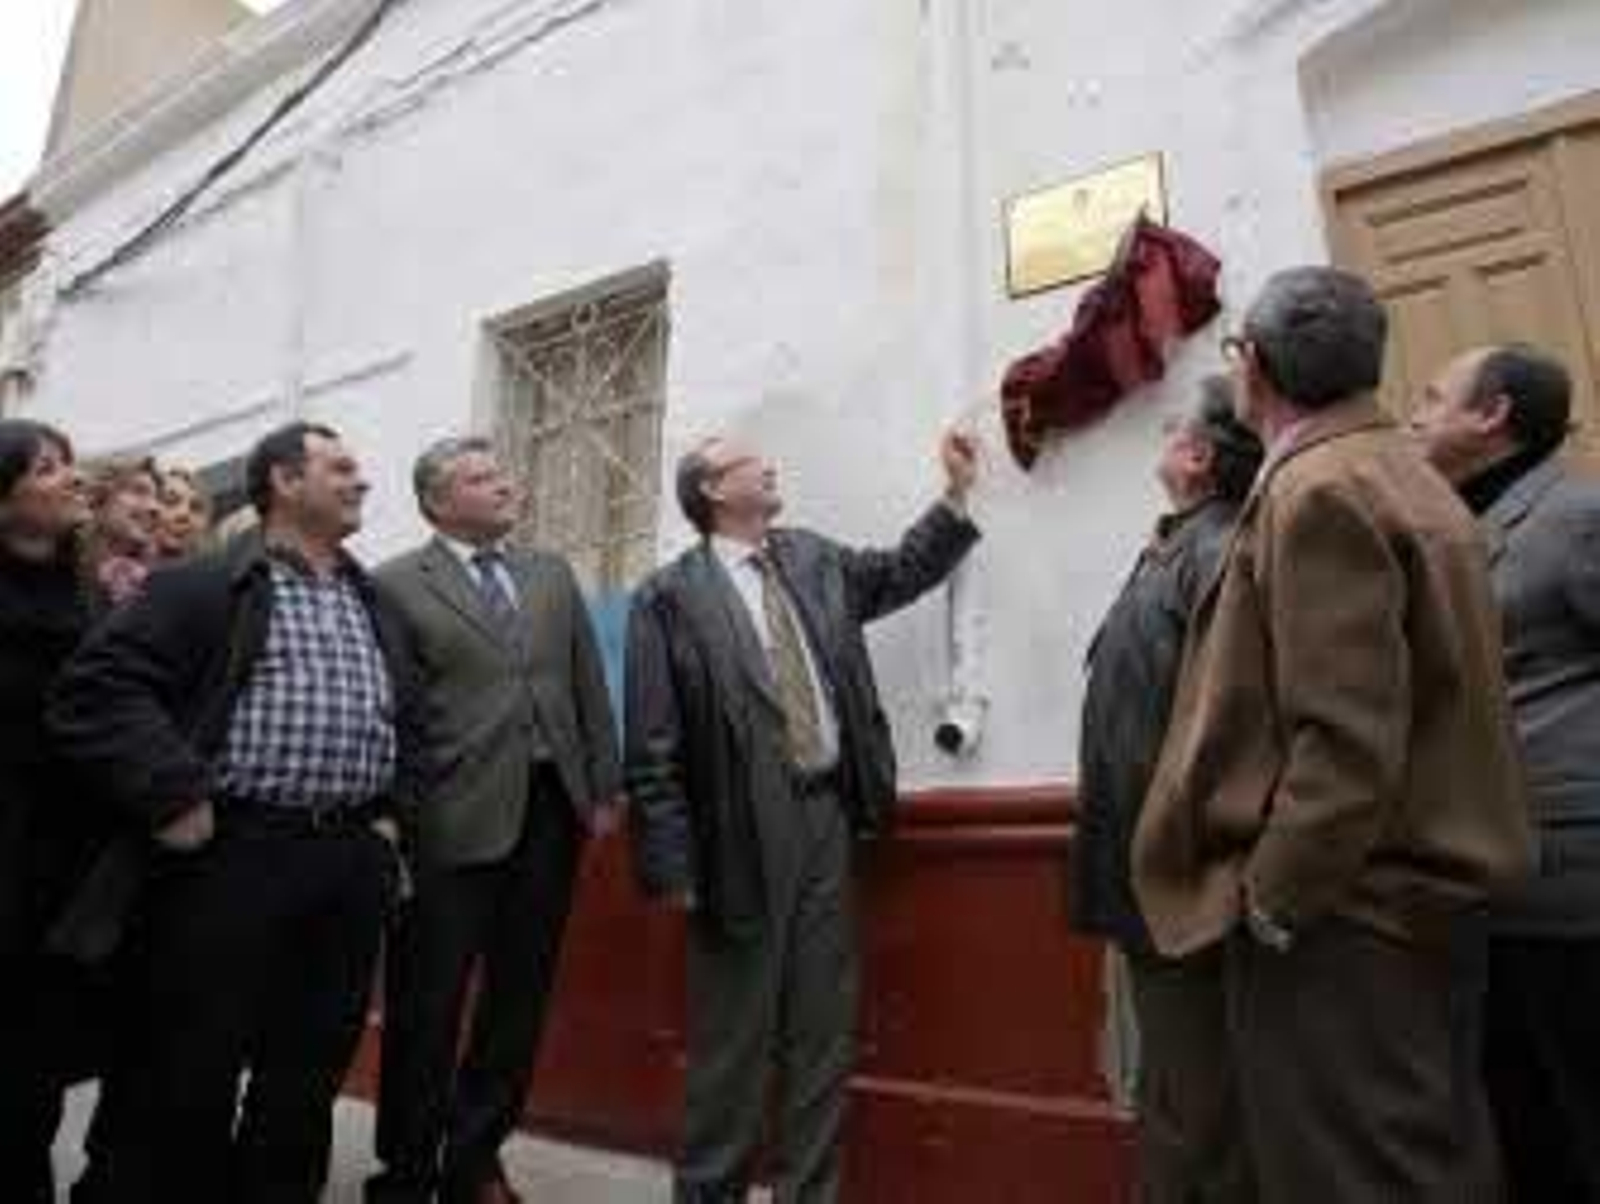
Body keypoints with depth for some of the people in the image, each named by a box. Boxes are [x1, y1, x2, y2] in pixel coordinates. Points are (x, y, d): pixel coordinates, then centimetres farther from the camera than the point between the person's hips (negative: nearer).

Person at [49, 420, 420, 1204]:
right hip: (234, 856, -5)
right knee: (188, 1078, 7)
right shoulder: (204, 587, -3)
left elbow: (409, 716, 24)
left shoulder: (376, 606, 16)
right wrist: (174, 799, -15)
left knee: (310, 1076, 14)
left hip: (352, 862, 6)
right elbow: (99, 689, -11)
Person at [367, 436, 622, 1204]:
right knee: (426, 1008, 8)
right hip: (454, 818, -4)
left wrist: (604, 787, 6)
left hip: (549, 810, 5)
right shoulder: (397, 586, -1)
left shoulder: (553, 574, 13)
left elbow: (589, 686, 11)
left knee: (520, 997, 14)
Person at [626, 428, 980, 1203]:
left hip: (826, 817, 6)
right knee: (734, 1032, 10)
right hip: (745, 832, -5)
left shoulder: (813, 559, 12)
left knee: (823, 1029, 15)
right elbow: (653, 748, -9)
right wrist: (674, 862, -11)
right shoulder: (670, 596, -7)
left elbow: (902, 572, 20)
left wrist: (957, 491, 11)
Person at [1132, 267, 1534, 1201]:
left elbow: (1346, 740, -23)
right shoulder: (1407, 475, 12)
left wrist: (1271, 901, -17)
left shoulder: (1317, 493, -17)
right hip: (1428, 890, 10)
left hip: (1345, 912, -10)